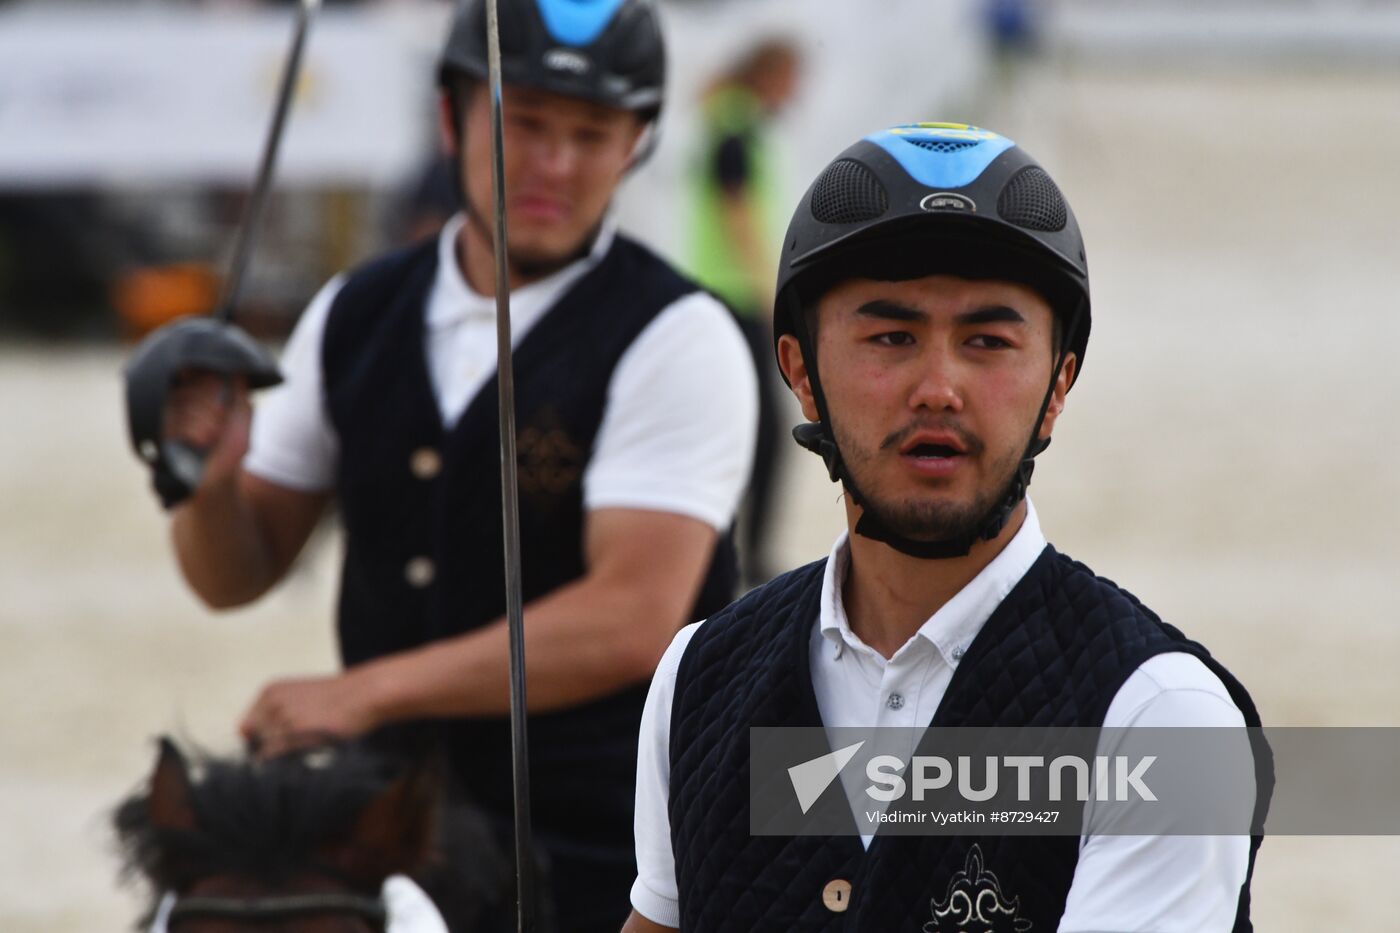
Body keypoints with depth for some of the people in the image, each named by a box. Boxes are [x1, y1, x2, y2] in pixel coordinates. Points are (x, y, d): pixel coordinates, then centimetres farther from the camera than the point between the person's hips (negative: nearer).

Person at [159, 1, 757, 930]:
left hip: (602, 853, -5)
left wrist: (366, 693, -22)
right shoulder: (352, 319, 8)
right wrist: (208, 478, -10)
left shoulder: (676, 340, -9)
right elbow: (237, 574, 14)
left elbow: (630, 620, -19)